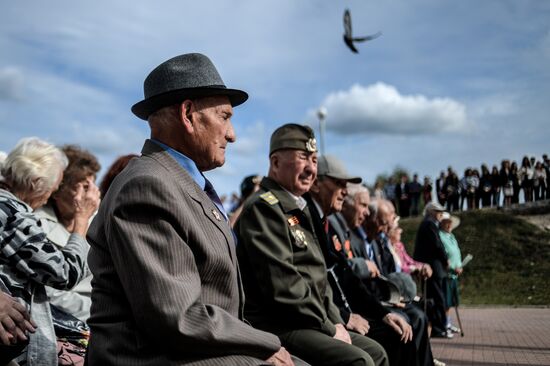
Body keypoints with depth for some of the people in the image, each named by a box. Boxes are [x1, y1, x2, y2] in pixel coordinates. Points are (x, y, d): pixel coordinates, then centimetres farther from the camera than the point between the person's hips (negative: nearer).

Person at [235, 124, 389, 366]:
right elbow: (282, 284, -22)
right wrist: (328, 327, -13)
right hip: (277, 327, -10)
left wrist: (335, 320, 8)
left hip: (308, 322, 10)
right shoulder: (264, 208, -14)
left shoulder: (299, 209, 19)